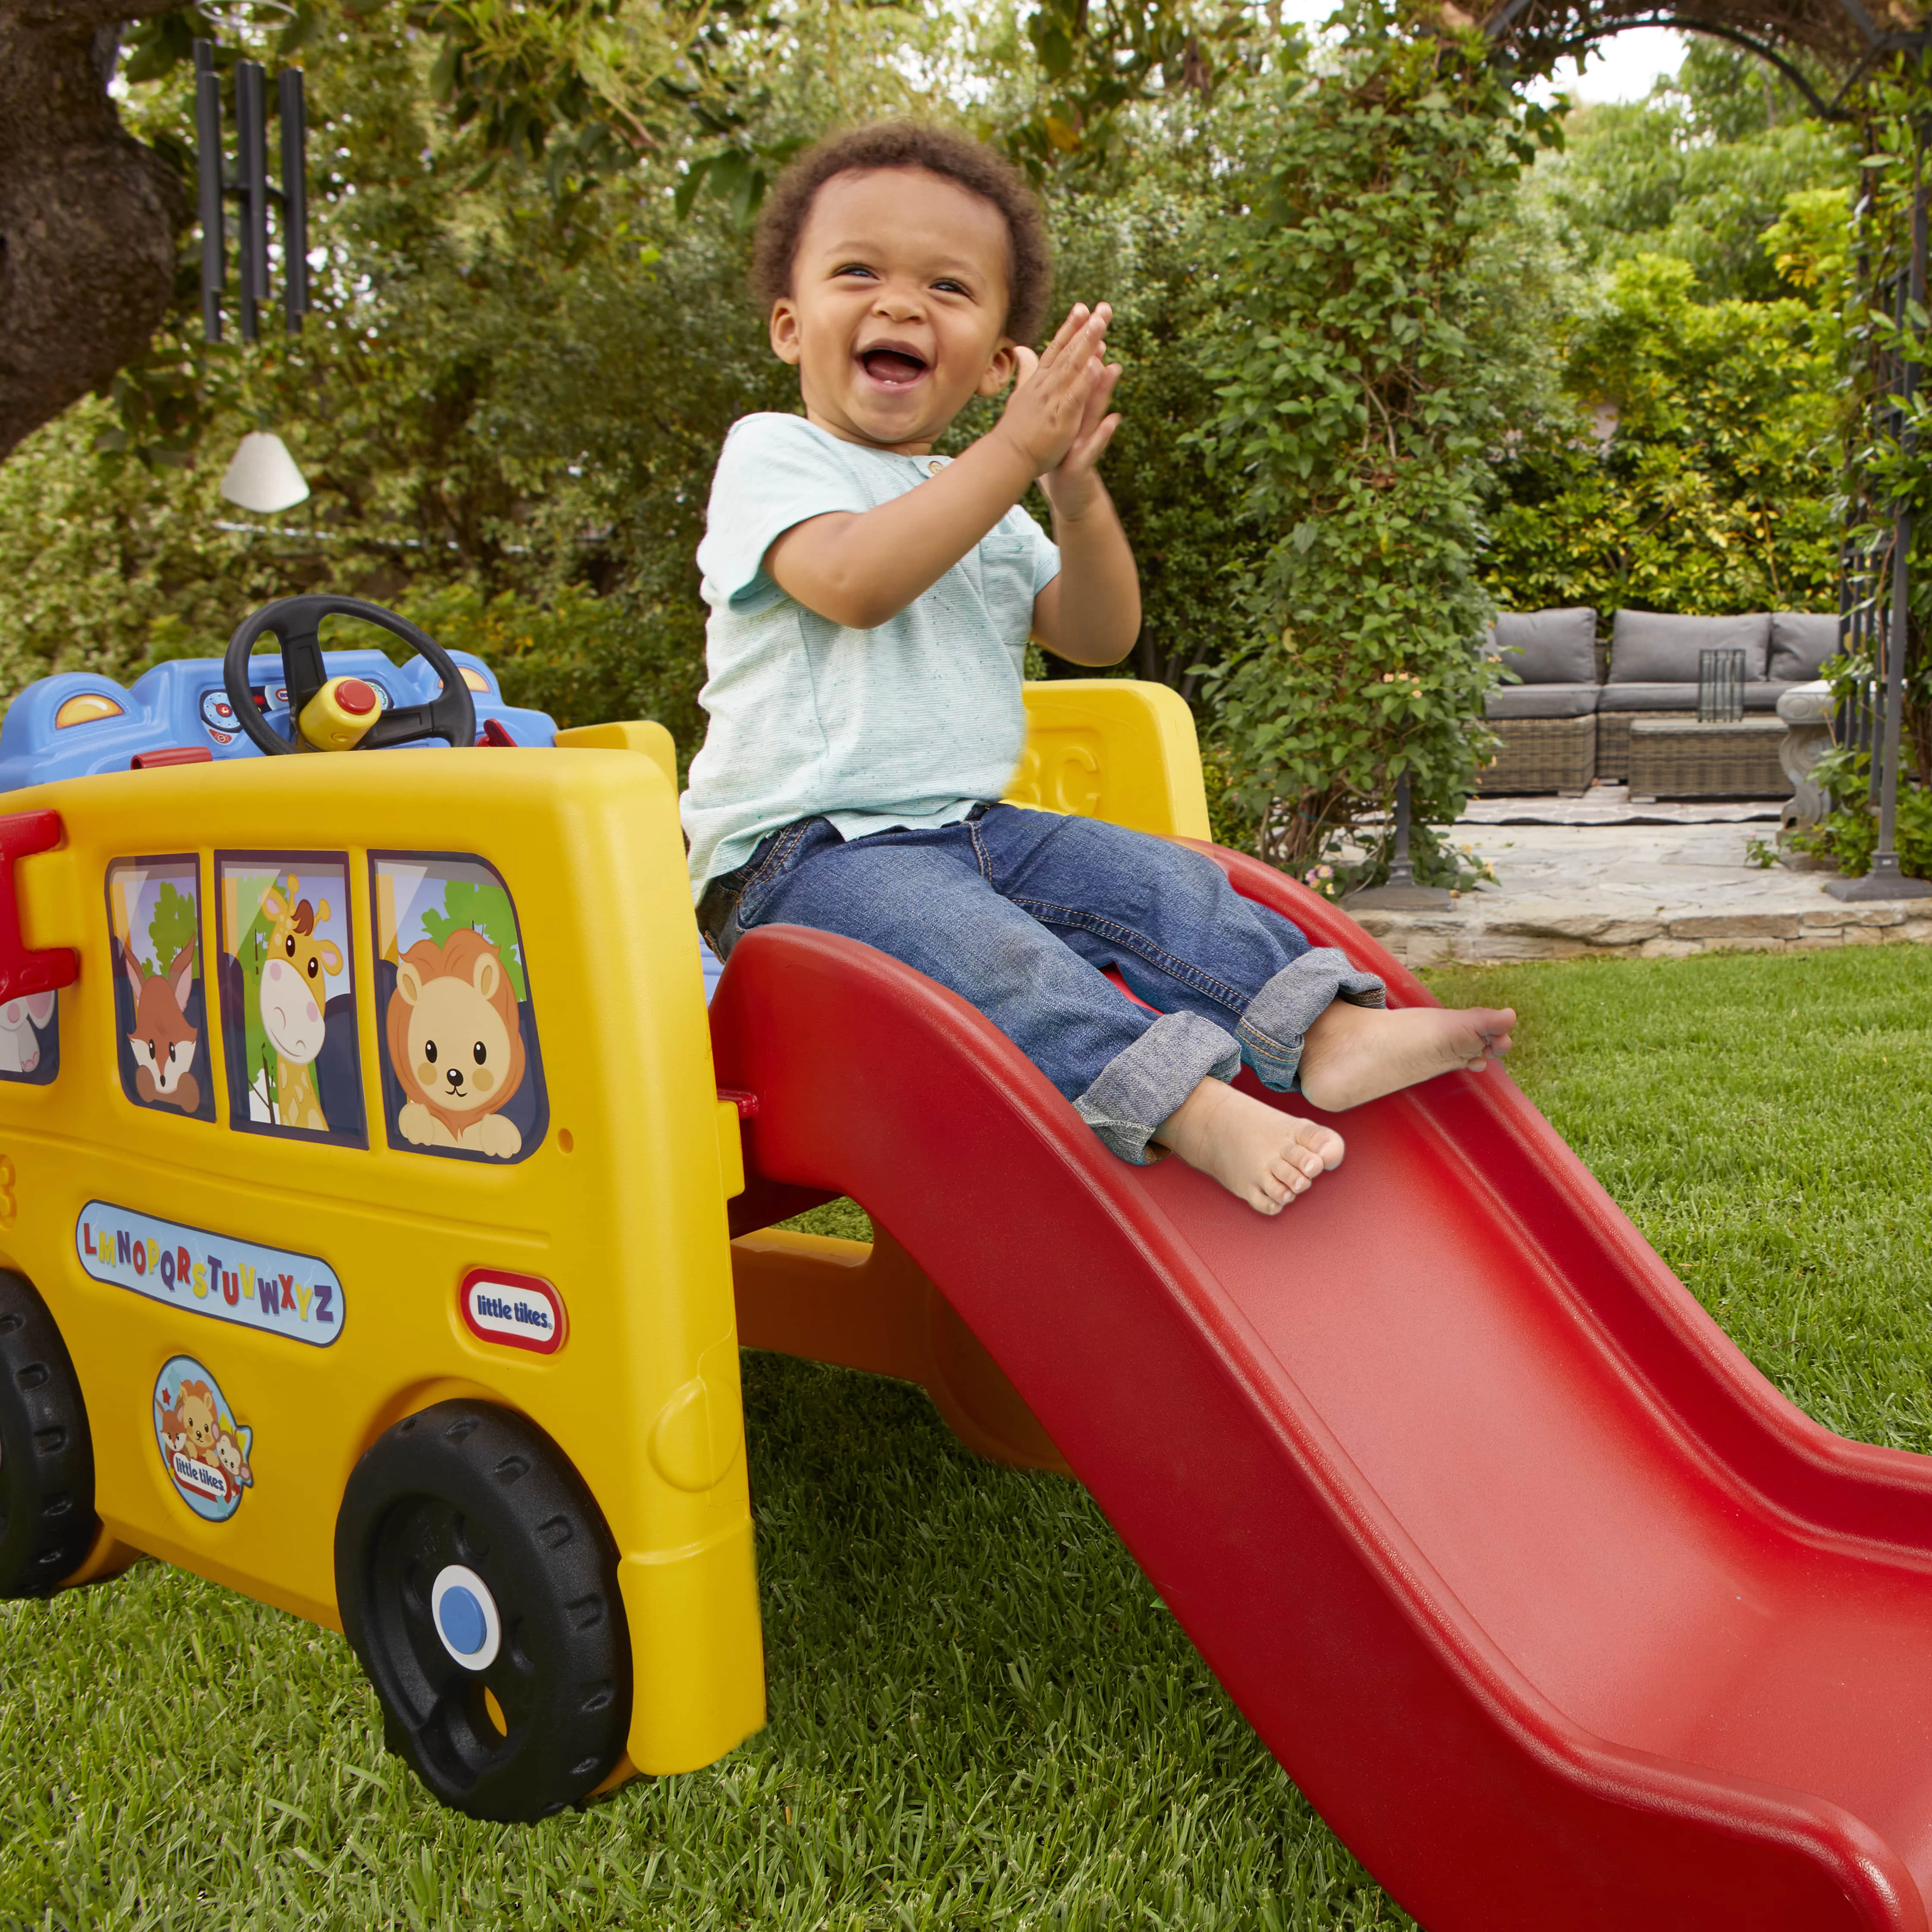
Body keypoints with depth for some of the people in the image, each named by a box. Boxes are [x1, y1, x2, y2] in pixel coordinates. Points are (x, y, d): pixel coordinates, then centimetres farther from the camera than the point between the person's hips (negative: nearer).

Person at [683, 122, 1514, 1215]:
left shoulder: (984, 504, 18)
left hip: (972, 828, 7)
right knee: (989, 953, -32)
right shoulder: (773, 456, -4)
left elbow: (1099, 638, 11)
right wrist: (1015, 451, -23)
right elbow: (853, 580, -25)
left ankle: (1329, 1030, -10)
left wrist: (1078, 494, -7)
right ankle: (1185, 1104, -45)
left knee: (1161, 881, -6)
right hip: (807, 854, -7)